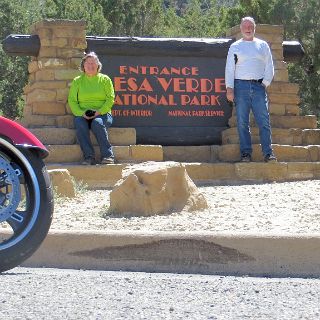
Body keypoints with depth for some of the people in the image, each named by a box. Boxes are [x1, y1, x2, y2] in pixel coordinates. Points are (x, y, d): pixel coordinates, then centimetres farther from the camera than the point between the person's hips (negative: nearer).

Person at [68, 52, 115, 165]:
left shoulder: (105, 79, 11)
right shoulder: (77, 81, 14)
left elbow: (110, 99, 2)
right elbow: (72, 101, 7)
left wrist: (99, 111, -14)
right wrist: (82, 113, -12)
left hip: (102, 114, -1)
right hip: (83, 115, 1)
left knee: (97, 123, -36)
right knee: (80, 124, -34)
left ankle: (107, 155, -33)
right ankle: (89, 157, -33)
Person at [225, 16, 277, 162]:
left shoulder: (263, 45, 15)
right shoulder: (235, 47, 11)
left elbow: (269, 67, 14)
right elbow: (229, 68, 6)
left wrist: (265, 83, 1)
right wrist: (229, 88, -4)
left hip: (258, 86, 1)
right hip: (241, 86, 0)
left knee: (264, 121, -8)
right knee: (242, 122, -3)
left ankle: (268, 153, -10)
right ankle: (246, 153, 1)